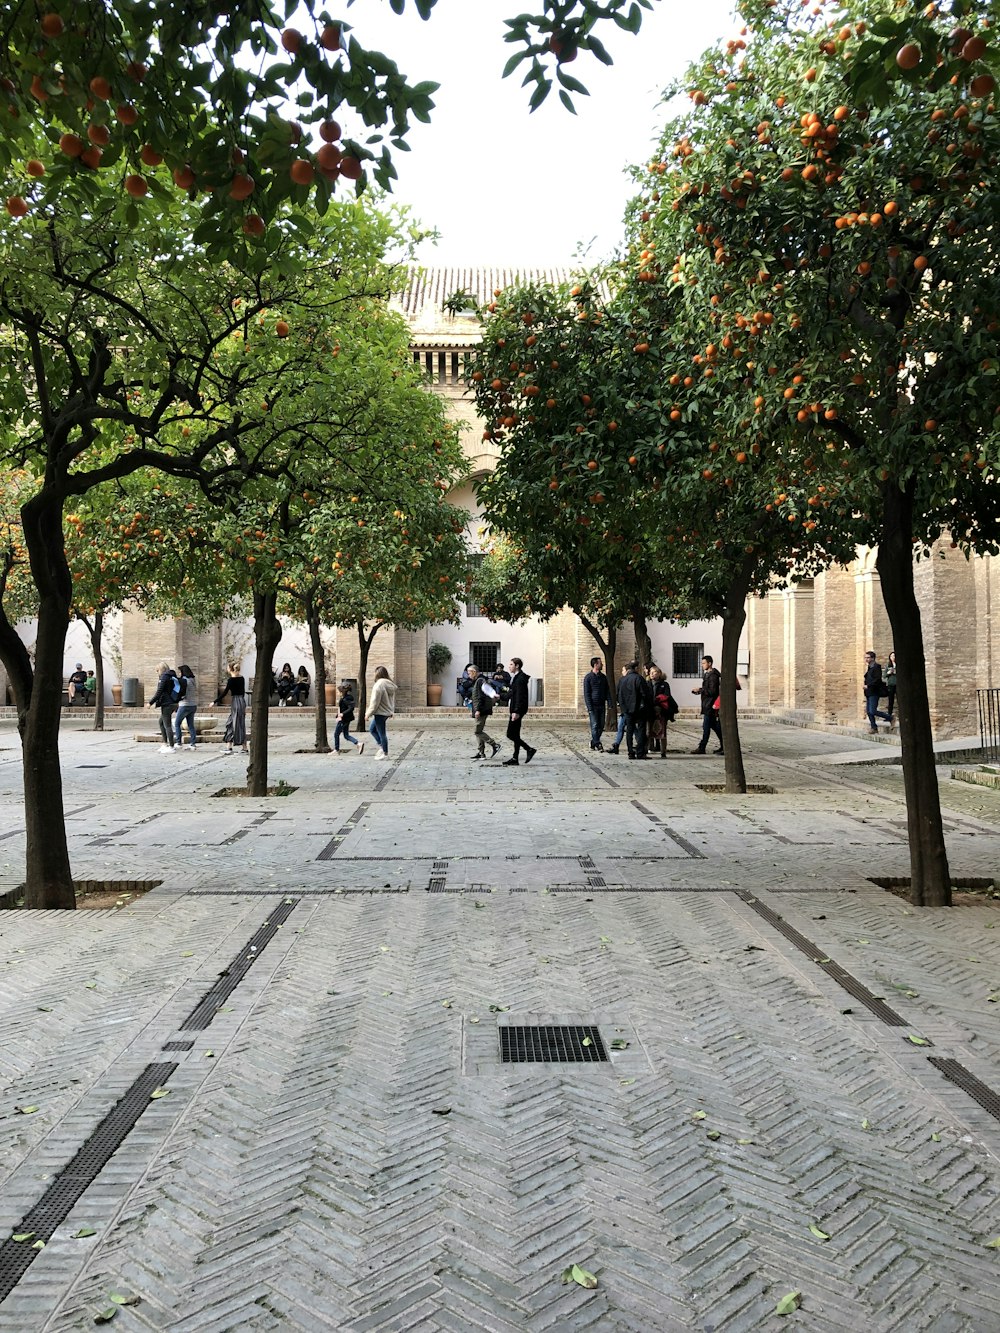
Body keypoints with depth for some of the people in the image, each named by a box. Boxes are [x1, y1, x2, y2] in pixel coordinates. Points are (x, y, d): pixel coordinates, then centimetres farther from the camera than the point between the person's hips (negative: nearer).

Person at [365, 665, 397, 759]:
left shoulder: (379, 685, -20)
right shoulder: (391, 685, 6)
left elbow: (374, 702, -19)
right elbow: (393, 700, 14)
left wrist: (368, 714, -12)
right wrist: (391, 711, 24)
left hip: (380, 713, -9)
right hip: (387, 712, 9)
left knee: (382, 733, 2)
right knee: (372, 728, 22)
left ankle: (385, 754, 10)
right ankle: (382, 747, 20)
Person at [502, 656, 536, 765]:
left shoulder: (520, 679, -15)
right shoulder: (515, 677, 17)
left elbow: (520, 696, -21)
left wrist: (516, 711, -25)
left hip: (517, 710, -11)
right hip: (515, 709, 11)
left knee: (511, 735, -10)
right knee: (515, 735, 10)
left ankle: (529, 749, -4)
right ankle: (515, 758, 13)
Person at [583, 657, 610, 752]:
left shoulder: (603, 677, 12)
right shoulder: (588, 677, -3)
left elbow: (607, 691, 15)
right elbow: (586, 694, -6)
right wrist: (589, 708, -13)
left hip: (602, 705, 5)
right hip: (593, 706, -5)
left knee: (601, 726, 6)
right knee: (594, 726, -8)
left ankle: (593, 743, 18)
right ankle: (598, 744, -9)